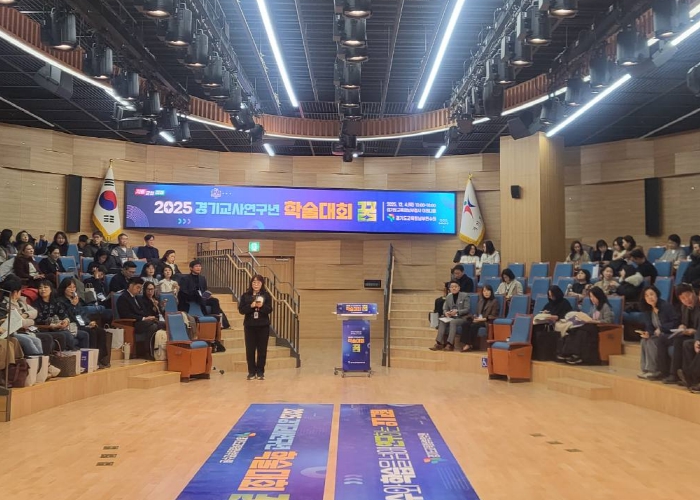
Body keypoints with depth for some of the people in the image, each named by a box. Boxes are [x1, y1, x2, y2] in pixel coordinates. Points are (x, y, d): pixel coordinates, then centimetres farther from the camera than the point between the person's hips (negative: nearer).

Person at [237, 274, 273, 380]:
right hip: (249, 326, 1)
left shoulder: (266, 295, 2)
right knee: (250, 349, 2)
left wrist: (262, 306, -23)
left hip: (263, 326, -1)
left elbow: (269, 310, -4)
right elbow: (241, 310, -4)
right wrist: (251, 306, -18)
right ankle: (251, 372, 12)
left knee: (262, 349, 2)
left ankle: (260, 372, 10)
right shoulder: (245, 296, 4)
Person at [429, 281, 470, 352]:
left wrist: (457, 311, -23)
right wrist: (446, 312, -13)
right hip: (451, 317, 5)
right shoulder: (449, 297, 13)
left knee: (452, 322, -35)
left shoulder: (465, 296, -1)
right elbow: (445, 308, 12)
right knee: (442, 322, -24)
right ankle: (439, 343, -30)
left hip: (462, 318, -5)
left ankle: (450, 344, -39)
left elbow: (467, 309, -8)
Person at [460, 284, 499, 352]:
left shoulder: (494, 301, 0)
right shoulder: (481, 301, 20)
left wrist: (483, 319, -17)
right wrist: (475, 317, -3)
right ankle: (466, 343, -31)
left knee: (474, 326, -33)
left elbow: (493, 316, -7)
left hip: (487, 321, -6)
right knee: (465, 325, -23)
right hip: (479, 319, 6)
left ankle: (472, 345, -25)